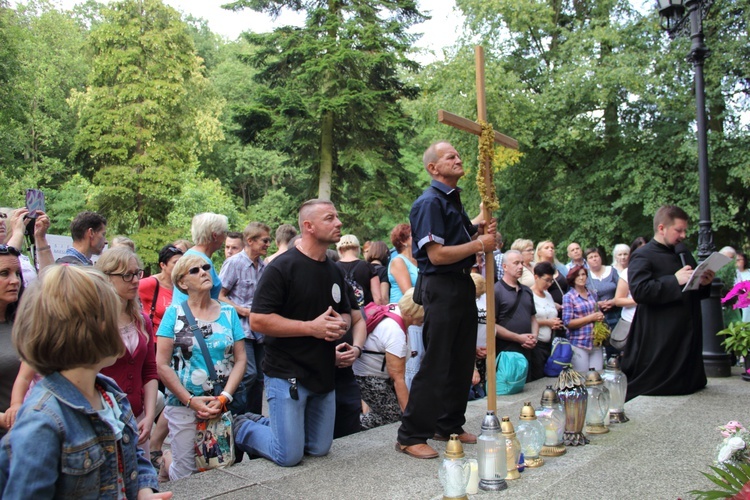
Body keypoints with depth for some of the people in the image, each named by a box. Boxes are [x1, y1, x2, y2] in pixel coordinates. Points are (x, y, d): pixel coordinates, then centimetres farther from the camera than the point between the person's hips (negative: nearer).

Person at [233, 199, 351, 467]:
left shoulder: (334, 271, 12)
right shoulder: (281, 267, -13)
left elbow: (346, 314, 23)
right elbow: (258, 320, -19)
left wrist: (341, 325, -2)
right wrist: (312, 327, -21)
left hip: (324, 373, 7)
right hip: (287, 373, -7)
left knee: (319, 449, 12)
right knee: (289, 455, -7)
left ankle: (261, 423, 33)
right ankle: (243, 429, 19)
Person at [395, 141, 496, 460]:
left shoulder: (454, 200, 17)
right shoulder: (430, 203, -13)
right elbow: (437, 254, -20)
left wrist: (482, 231, 5)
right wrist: (478, 245, -13)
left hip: (463, 285, 10)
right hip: (440, 287, -9)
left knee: (462, 361, 13)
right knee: (435, 364, -7)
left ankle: (449, 426, 26)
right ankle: (411, 436, 2)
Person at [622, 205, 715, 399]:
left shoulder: (683, 252, 17)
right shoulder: (642, 256, -8)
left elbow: (694, 293, 27)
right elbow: (639, 291, -24)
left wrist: (704, 283, 2)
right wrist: (675, 280, -25)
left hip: (687, 334, 8)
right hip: (658, 339, -8)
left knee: (686, 384, 15)